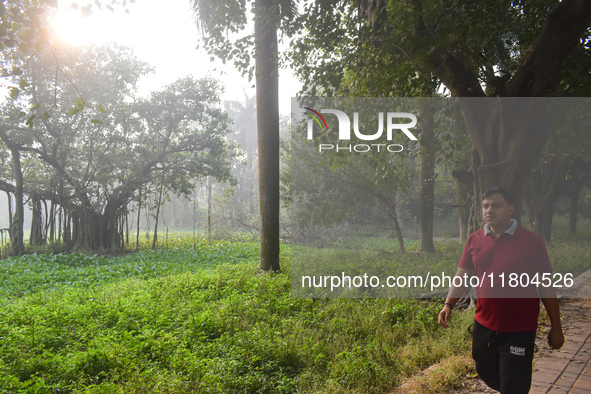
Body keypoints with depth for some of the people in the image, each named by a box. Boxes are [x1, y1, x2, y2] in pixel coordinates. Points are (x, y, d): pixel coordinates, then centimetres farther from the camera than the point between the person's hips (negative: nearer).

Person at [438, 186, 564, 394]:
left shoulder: (531, 241, -9)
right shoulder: (474, 240, 2)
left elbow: (546, 287, -5)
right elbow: (463, 275, 4)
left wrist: (556, 328, 0)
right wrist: (448, 304, -10)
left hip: (518, 332, -5)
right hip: (483, 326, 5)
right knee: (487, 373, 22)